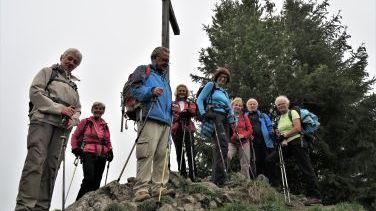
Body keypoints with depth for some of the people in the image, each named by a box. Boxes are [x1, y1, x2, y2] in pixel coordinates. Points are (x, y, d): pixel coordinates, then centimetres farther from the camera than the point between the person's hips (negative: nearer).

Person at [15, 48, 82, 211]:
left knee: (52, 166, -6)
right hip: (43, 119, -5)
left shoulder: (73, 84, 30)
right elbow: (35, 92, -1)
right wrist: (58, 108, -10)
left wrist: (73, 119, 1)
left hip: (63, 127, 5)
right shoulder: (48, 72, 14)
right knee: (36, 161, -18)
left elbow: (77, 109, 25)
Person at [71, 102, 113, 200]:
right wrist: (75, 148, -3)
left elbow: (108, 141, 25)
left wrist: (110, 151, 8)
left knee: (96, 182, 1)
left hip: (101, 156, 5)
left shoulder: (105, 125, 19)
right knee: (89, 178, -23)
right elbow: (74, 136, 10)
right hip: (88, 154, -5)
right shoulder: (85, 122, 9)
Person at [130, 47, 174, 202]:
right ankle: (141, 188, -18)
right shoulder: (143, 71, 11)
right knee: (146, 153, -17)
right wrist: (151, 91, -19)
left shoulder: (165, 79, 33)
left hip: (165, 121, 8)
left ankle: (159, 187, 3)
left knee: (162, 155, 2)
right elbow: (133, 89, -5)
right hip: (149, 119, -8)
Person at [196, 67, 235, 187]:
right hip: (214, 116, -8)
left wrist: (232, 119, 2)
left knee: (222, 146, 2)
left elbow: (230, 108, 21)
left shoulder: (225, 92, 28)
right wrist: (203, 113, -15)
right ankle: (220, 178, -28)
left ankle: (216, 177, 6)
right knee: (222, 145, -22)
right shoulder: (210, 85, 9)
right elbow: (200, 99, 0)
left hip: (225, 119, 8)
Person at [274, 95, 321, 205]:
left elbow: (298, 128, -13)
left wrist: (284, 136, -13)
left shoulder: (293, 113, 0)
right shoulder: (279, 119, 20)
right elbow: (280, 134, 20)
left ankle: (316, 196, -12)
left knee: (306, 169, -10)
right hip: (286, 146, 8)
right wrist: (280, 137, -3)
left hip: (297, 142, -8)